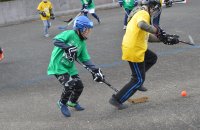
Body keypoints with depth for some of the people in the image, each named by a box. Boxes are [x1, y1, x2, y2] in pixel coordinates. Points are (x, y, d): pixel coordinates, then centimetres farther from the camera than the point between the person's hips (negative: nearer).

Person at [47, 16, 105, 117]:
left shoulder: (82, 43, 8)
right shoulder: (70, 34, -14)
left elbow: (85, 59, 8)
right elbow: (56, 40, -25)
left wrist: (95, 70, -1)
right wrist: (67, 47, -34)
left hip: (70, 67, 8)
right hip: (58, 65, -8)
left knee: (79, 86, 5)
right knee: (69, 85, -19)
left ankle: (73, 102, 36)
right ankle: (62, 103, 10)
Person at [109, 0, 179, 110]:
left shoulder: (139, 14, 17)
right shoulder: (143, 14, -14)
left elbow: (148, 36, 17)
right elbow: (142, 25, -40)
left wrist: (165, 39, 13)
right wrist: (158, 31, -33)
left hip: (137, 48, 10)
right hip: (133, 51, -10)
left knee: (152, 58, 29)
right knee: (139, 80, 2)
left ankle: (137, 81, 29)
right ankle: (117, 99, 5)